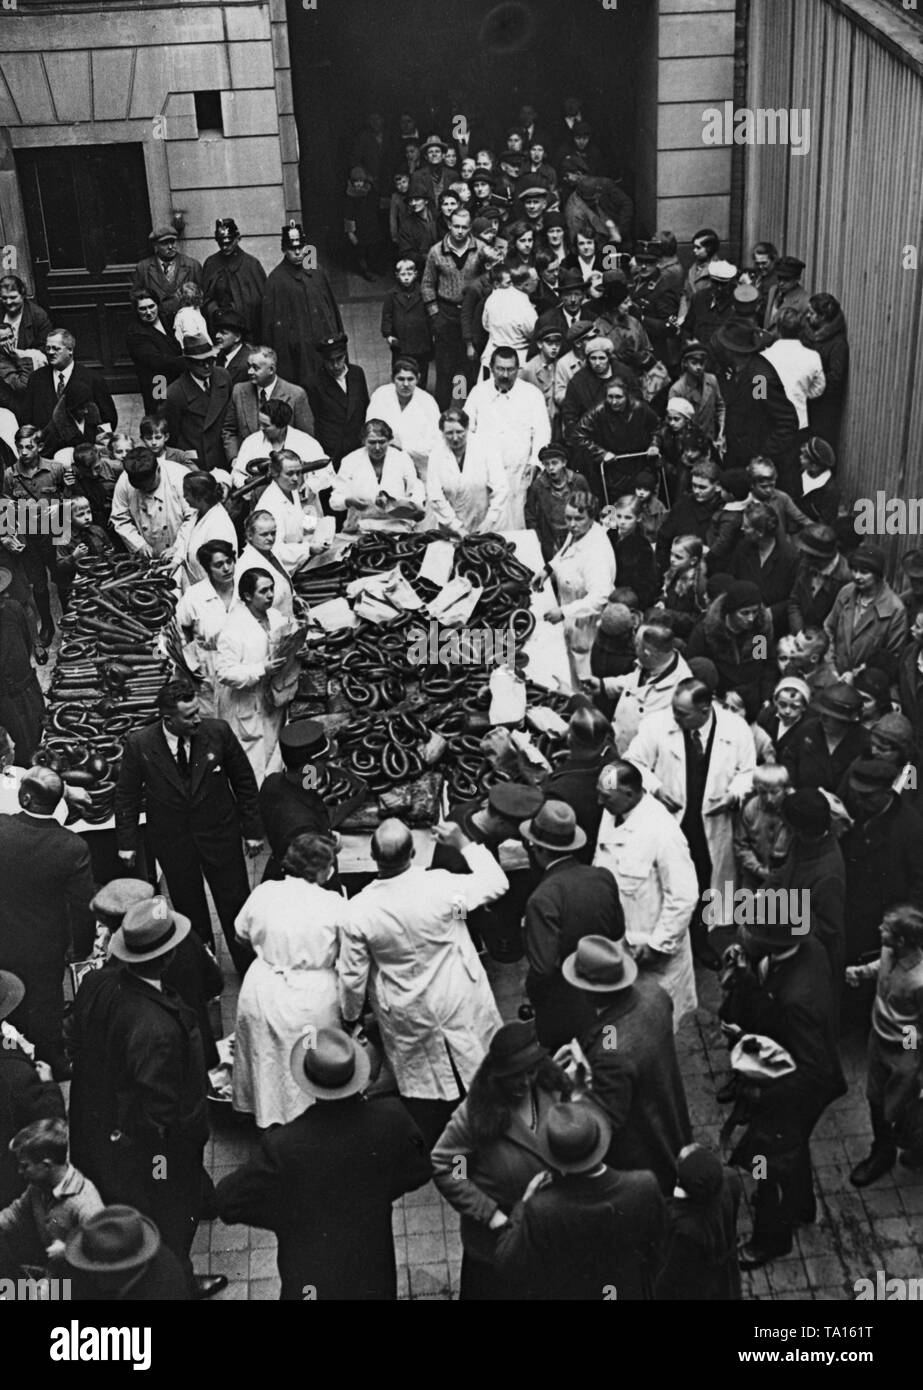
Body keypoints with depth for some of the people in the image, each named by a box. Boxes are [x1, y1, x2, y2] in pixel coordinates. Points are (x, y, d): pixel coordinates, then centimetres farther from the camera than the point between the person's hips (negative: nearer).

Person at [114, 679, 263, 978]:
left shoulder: (218, 732, -17)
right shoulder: (139, 744, -17)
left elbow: (243, 781, -5)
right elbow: (126, 795, -3)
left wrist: (252, 830, -2)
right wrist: (126, 842, 0)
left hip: (219, 832, 0)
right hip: (171, 839, 0)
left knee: (235, 902, 9)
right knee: (188, 908, 16)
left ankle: (250, 968, 28)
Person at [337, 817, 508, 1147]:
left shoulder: (358, 911, -21)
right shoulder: (442, 886, -24)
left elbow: (352, 977, -9)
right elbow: (497, 882, -7)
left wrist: (351, 1016, 10)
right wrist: (464, 844, 2)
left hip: (407, 1018, 0)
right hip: (460, 1006, 0)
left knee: (422, 1087, 19)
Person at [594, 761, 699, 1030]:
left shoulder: (662, 832, -27)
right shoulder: (612, 813, -4)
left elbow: (683, 896, -23)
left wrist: (658, 945, -18)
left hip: (648, 948, -7)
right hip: (614, 940, 7)